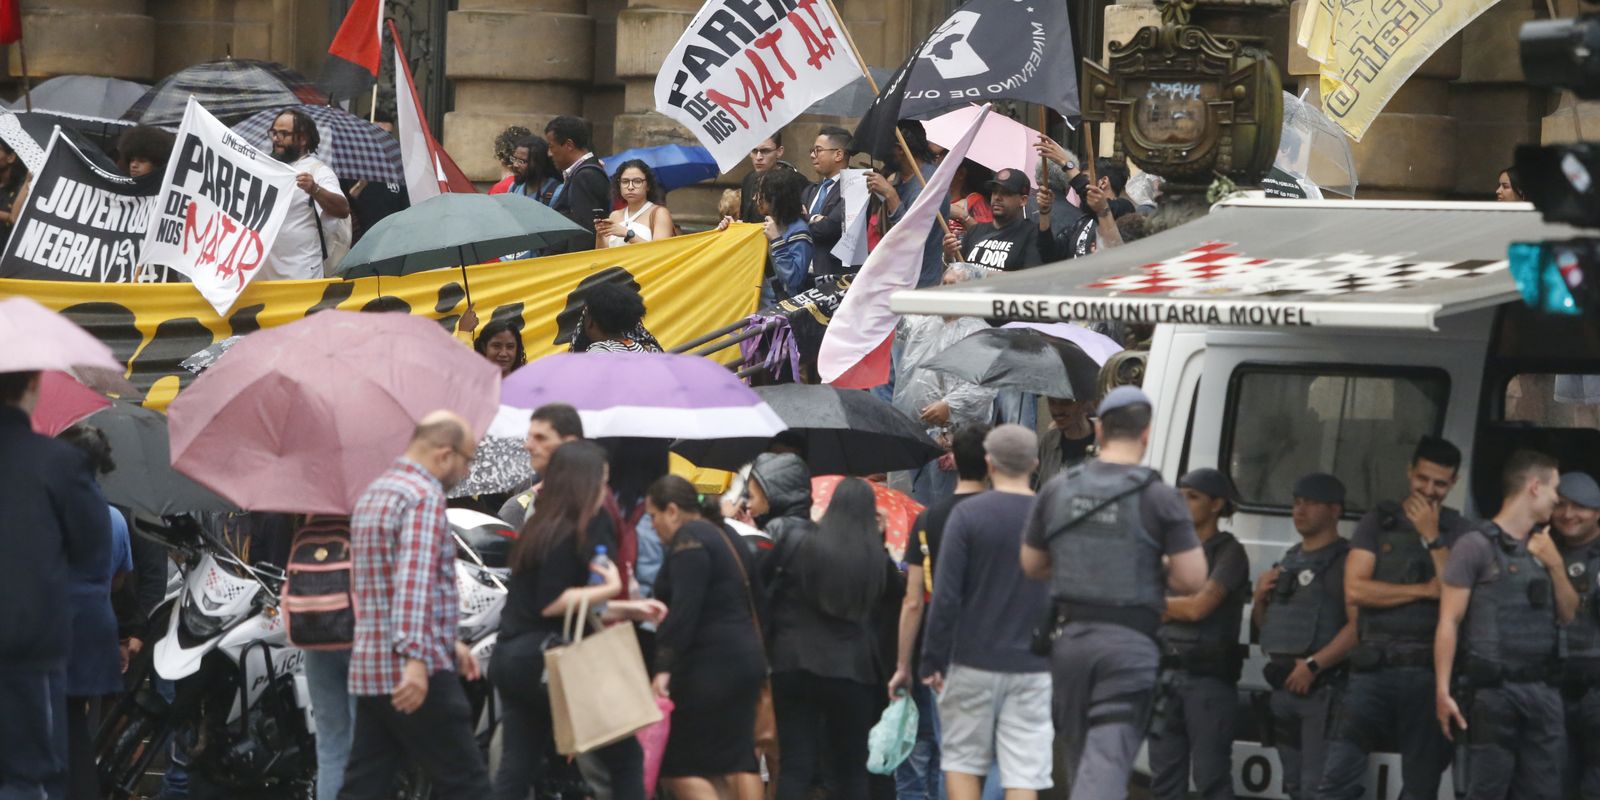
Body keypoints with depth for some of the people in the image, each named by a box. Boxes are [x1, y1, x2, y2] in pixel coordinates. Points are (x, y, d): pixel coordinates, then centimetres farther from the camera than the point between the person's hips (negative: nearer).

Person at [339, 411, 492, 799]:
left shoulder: (373, 495, 20)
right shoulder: (424, 497, -12)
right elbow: (416, 581, -25)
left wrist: (448, 642, 34)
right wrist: (416, 658, -34)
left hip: (368, 669, 9)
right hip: (421, 678, -9)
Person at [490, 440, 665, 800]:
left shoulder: (541, 529, 16)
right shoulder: (567, 537, -13)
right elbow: (551, 603, -20)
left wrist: (628, 609, 19)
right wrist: (609, 589, -12)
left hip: (512, 659, 9)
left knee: (517, 768, 6)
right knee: (625, 757, 2)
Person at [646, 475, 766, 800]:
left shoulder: (689, 540, -10)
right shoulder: (726, 538, 19)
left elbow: (683, 610, -21)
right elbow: (755, 605, 21)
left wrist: (664, 666, -23)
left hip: (709, 664, -10)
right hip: (747, 659, 10)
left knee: (679, 767, -6)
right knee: (736, 761, 8)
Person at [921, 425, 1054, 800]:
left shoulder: (968, 515, -6)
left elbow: (946, 596, -8)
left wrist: (933, 660, -2)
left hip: (975, 660, -2)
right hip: (1034, 667, 2)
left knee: (962, 759, 11)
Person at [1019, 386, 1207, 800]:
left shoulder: (1057, 490, 5)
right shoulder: (1159, 498, -7)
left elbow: (1031, 565, 15)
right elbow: (1192, 578, -9)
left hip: (1069, 638, 4)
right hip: (1129, 642, -4)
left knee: (1079, 753, 18)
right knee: (1109, 756, -11)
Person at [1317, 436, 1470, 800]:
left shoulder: (1459, 531, 8)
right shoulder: (1378, 521, 8)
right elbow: (1355, 589, -3)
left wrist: (1431, 537, -8)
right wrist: (1426, 590, -6)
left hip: (1430, 672, 0)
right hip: (1375, 669, 0)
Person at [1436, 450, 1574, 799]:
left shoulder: (1543, 548, 17)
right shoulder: (1476, 545, -4)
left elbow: (1569, 616, 18)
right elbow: (1449, 621, -6)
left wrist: (1556, 567, 1)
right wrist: (1443, 691, -13)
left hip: (1543, 690, 6)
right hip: (1494, 691, -6)